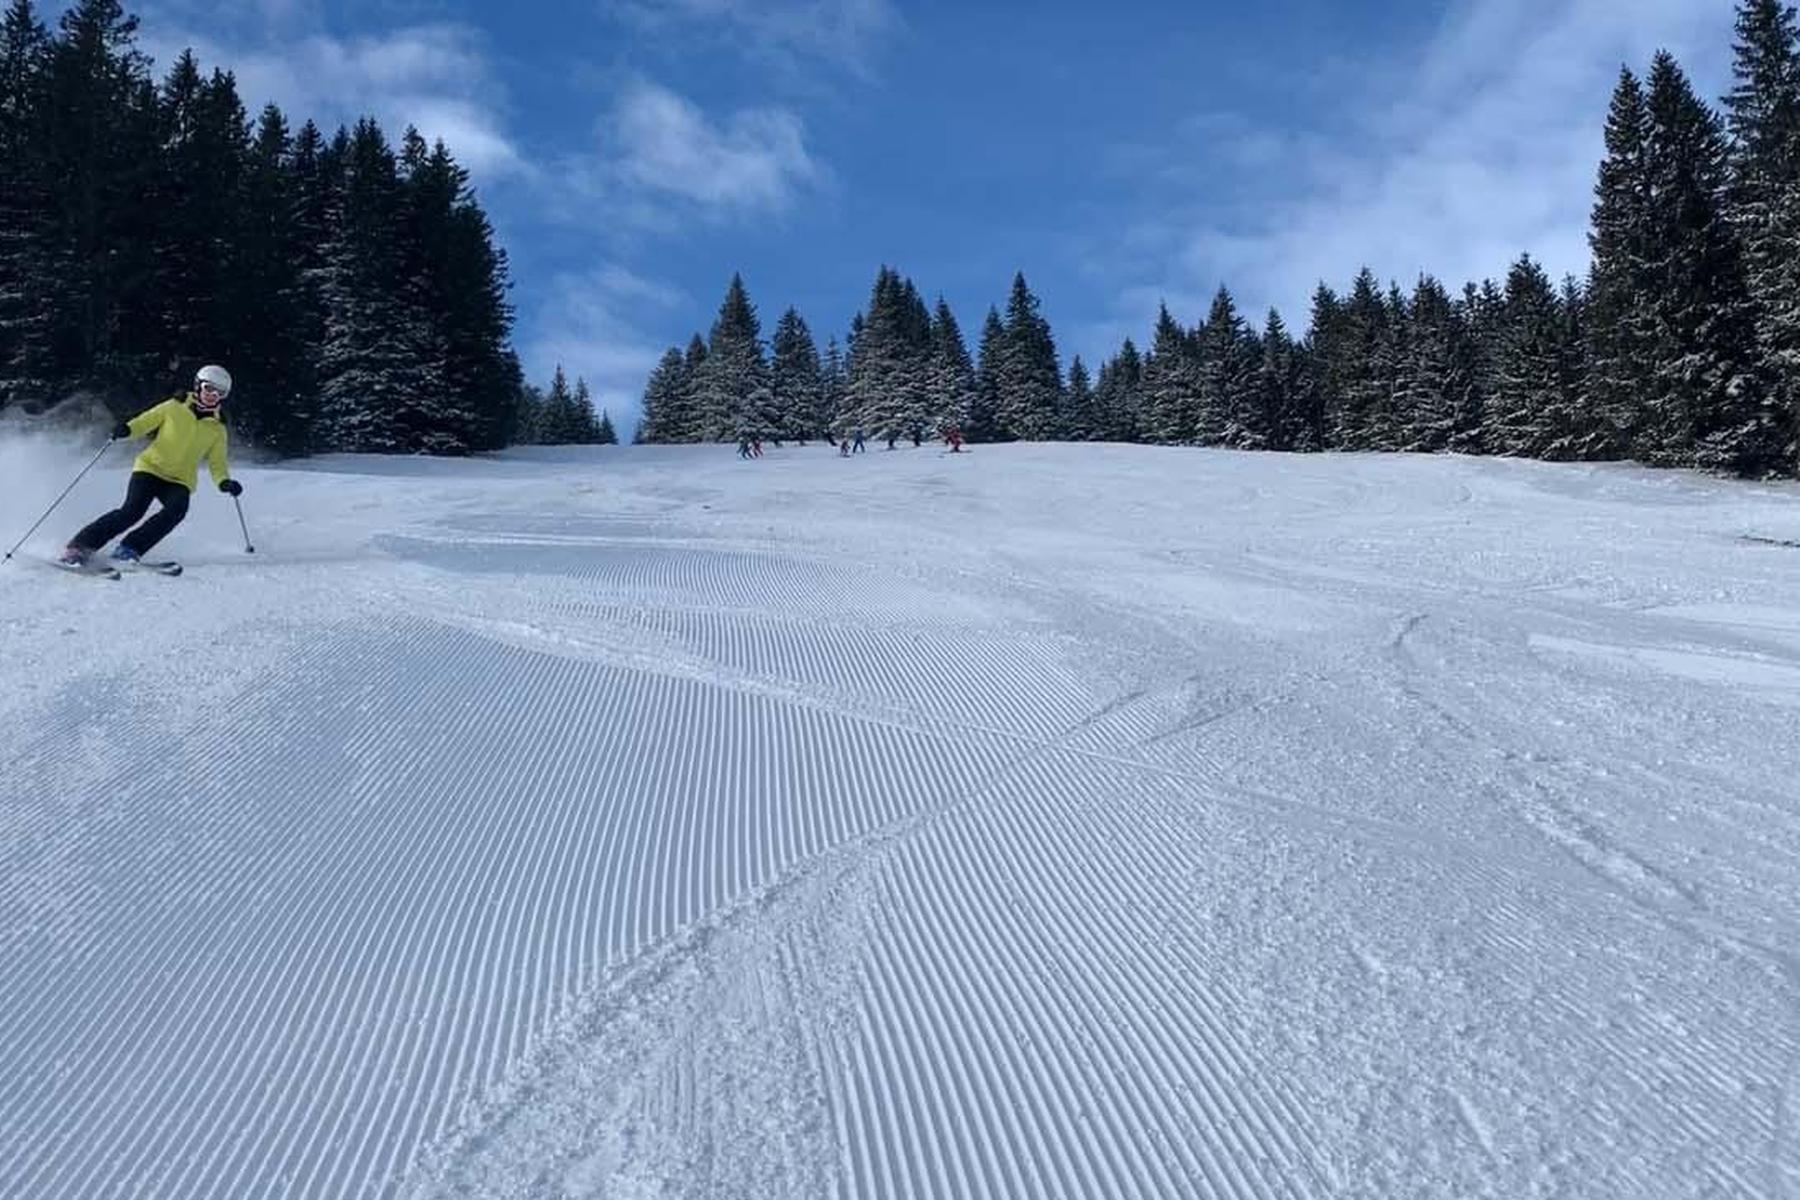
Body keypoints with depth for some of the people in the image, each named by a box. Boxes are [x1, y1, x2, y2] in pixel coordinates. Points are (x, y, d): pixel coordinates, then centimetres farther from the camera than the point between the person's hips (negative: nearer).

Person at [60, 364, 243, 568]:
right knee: (133, 510, -22)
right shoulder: (174, 408, 2)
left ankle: (129, 549, -22)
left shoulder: (217, 430, 8)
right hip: (150, 468, -2)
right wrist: (127, 428, -19)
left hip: (179, 481, 2)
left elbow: (217, 463, 7)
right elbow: (145, 421, 3)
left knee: (177, 509, -29)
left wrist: (224, 482, -13)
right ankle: (80, 547, -12)